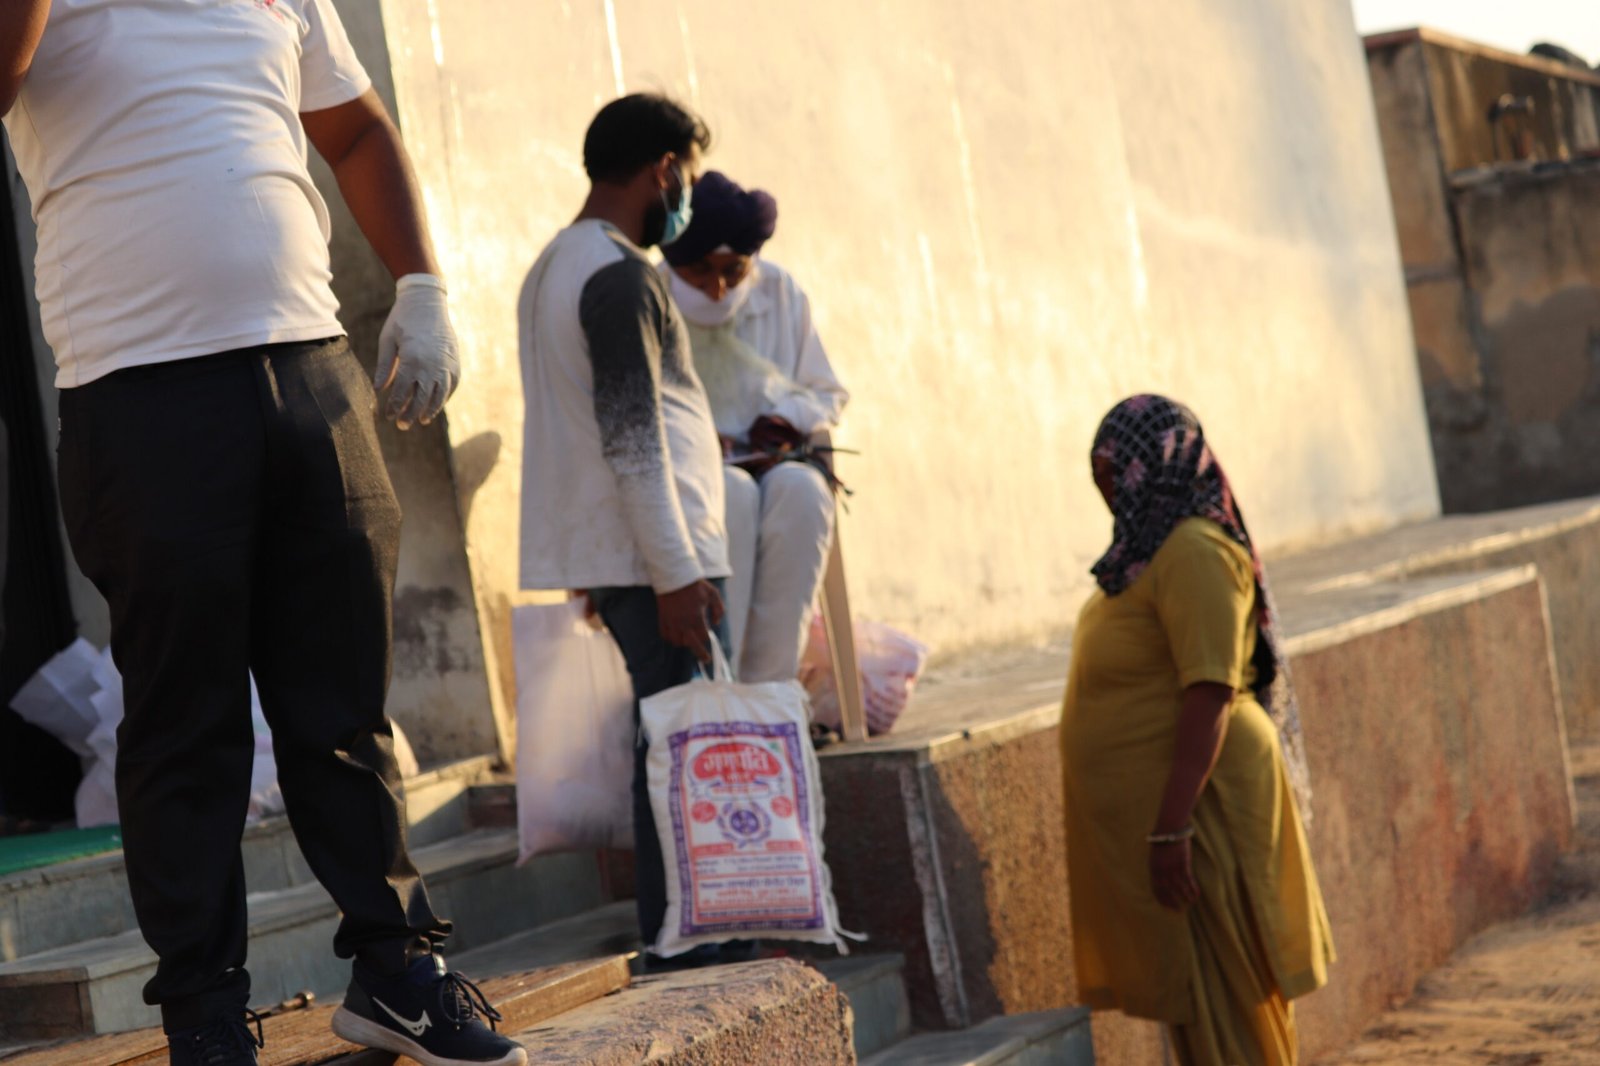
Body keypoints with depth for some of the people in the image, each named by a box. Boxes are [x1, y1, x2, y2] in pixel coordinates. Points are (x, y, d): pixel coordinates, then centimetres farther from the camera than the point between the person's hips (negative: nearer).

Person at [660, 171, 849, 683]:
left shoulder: (781, 293, 7)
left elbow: (829, 395, 16)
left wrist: (789, 417, -7)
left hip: (773, 467, 3)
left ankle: (769, 685, -34)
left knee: (800, 488, -34)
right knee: (732, 493, -37)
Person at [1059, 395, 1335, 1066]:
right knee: (1190, 1000, 16)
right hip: (1153, 804, 10)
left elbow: (1209, 696, -25)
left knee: (1217, 1000, -3)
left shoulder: (1193, 552, -19)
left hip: (1193, 802, -10)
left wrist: (1172, 828, -27)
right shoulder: (1151, 547, 13)